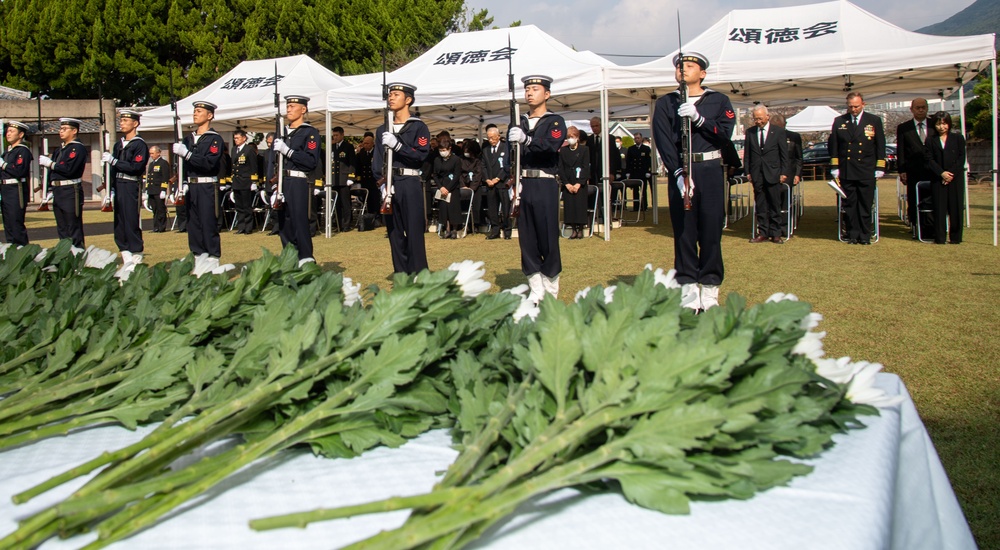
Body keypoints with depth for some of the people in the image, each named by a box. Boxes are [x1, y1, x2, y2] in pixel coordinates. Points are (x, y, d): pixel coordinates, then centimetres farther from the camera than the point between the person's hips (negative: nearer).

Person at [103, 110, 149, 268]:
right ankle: (127, 260, 13)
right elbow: (114, 169, 18)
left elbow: (136, 168, -16)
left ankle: (136, 260, -1)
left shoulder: (140, 144, -5)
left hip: (131, 187, -7)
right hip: (118, 188, 7)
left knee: (132, 224, -7)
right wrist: (111, 189, 10)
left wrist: (113, 161, -18)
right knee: (119, 225, 7)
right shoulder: (118, 145, 17)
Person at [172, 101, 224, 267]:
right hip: (191, 188, 6)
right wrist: (184, 183, 6)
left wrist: (187, 154, -24)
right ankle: (199, 257, 16)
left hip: (207, 187, -6)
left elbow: (209, 163, -18)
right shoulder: (188, 138, 15)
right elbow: (183, 164, 19)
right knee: (193, 224, 8)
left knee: (209, 225, -6)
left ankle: (213, 261, 0)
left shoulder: (215, 139, -4)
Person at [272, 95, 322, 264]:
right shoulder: (283, 132, 19)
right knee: (284, 223, 8)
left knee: (299, 222, -9)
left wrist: (287, 151, -16)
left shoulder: (310, 132, -2)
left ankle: (306, 262, -3)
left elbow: (312, 161, -13)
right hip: (283, 182, 7)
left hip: (299, 182, -7)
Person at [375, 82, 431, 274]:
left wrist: (397, 145, -19)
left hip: (410, 184, -5)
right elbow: (377, 161, 10)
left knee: (414, 233, -6)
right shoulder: (383, 130, 16)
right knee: (394, 233, 7)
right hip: (389, 185, 5)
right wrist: (381, 182, -6)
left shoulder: (418, 127, 2)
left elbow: (421, 155, -11)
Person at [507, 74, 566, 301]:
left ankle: (550, 293, 6)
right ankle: (536, 291, 10)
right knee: (527, 239, 4)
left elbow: (551, 146, -17)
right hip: (523, 185, 4)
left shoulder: (555, 121, 3)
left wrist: (526, 139, -33)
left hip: (544, 185, -4)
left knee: (548, 239, -2)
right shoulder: (519, 123, 16)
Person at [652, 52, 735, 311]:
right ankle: (688, 290, 6)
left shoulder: (719, 101, 10)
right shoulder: (665, 104, 8)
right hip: (679, 172, 0)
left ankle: (710, 291, 8)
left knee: (711, 232, 1)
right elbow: (664, 142, -4)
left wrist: (698, 118, -16)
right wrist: (679, 173, -17)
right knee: (684, 232, 0)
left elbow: (725, 136, -3)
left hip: (710, 172, 0)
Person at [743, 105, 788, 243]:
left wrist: (783, 173, -3)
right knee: (760, 206, 4)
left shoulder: (778, 132, 2)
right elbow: (747, 154, 10)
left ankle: (775, 233, 8)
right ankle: (763, 233, 9)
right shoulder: (750, 132, 8)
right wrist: (748, 172, 3)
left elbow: (784, 154, 2)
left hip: (773, 174, -2)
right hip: (757, 175, 2)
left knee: (775, 205, 3)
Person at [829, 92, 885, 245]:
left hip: (867, 171, -1)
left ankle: (865, 235, 8)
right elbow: (833, 146, 9)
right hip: (846, 171, 1)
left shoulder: (874, 121, 6)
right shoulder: (839, 121, 8)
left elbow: (881, 146, 7)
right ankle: (852, 234, 9)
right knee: (849, 205, 3)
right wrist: (835, 168, 3)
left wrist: (880, 168, 1)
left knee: (865, 205, 1)